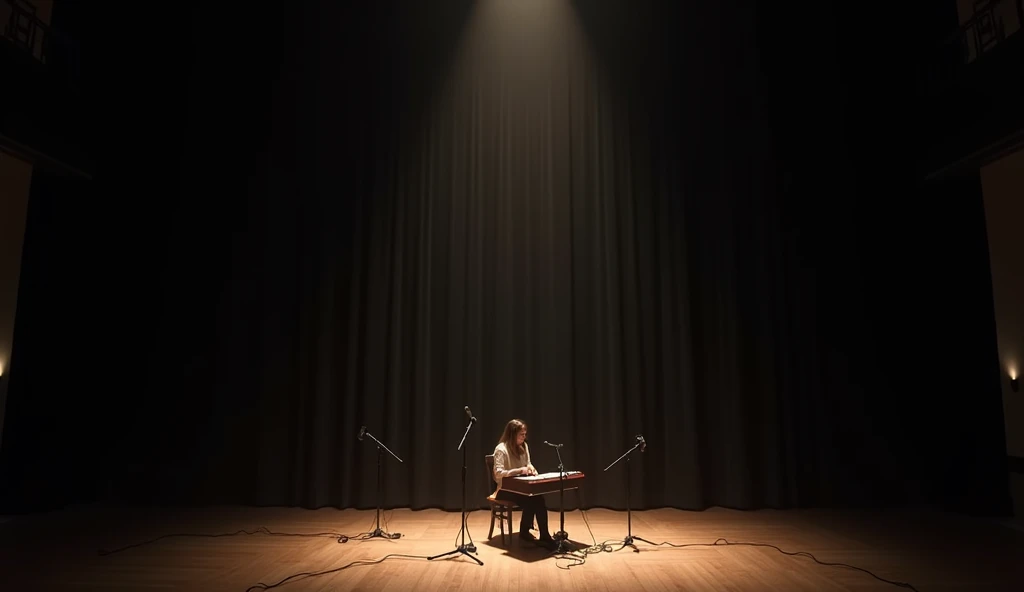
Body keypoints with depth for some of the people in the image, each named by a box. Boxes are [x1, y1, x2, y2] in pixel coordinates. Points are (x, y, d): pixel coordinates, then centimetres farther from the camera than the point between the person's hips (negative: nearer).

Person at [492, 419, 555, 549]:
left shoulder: (524, 446, 7)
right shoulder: (501, 449, -15)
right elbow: (498, 473, -23)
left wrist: (530, 467, -4)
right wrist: (519, 470, -30)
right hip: (505, 489, -5)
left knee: (538, 498, -26)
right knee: (529, 501, -30)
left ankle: (544, 536, -21)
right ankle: (524, 533, -9)